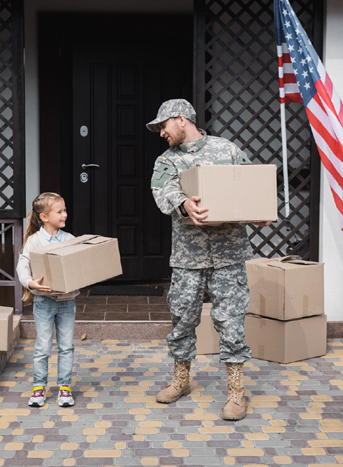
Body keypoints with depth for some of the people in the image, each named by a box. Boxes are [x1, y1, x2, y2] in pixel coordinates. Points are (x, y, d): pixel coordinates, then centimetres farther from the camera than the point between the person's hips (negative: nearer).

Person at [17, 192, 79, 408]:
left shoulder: (69, 239, 4)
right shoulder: (34, 240, -6)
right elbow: (22, 265, -11)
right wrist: (31, 283, -27)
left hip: (67, 300, 3)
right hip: (44, 301, -3)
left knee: (66, 346, 7)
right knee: (43, 347, 3)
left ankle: (65, 386, 18)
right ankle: (39, 386, 17)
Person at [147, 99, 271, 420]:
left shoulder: (227, 149, 6)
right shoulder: (166, 161, 8)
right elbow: (163, 191, -13)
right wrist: (183, 205, -35)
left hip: (228, 252, -2)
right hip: (187, 254, 2)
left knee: (229, 318, -2)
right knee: (182, 317, 10)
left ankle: (235, 390, 8)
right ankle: (181, 379, 29)